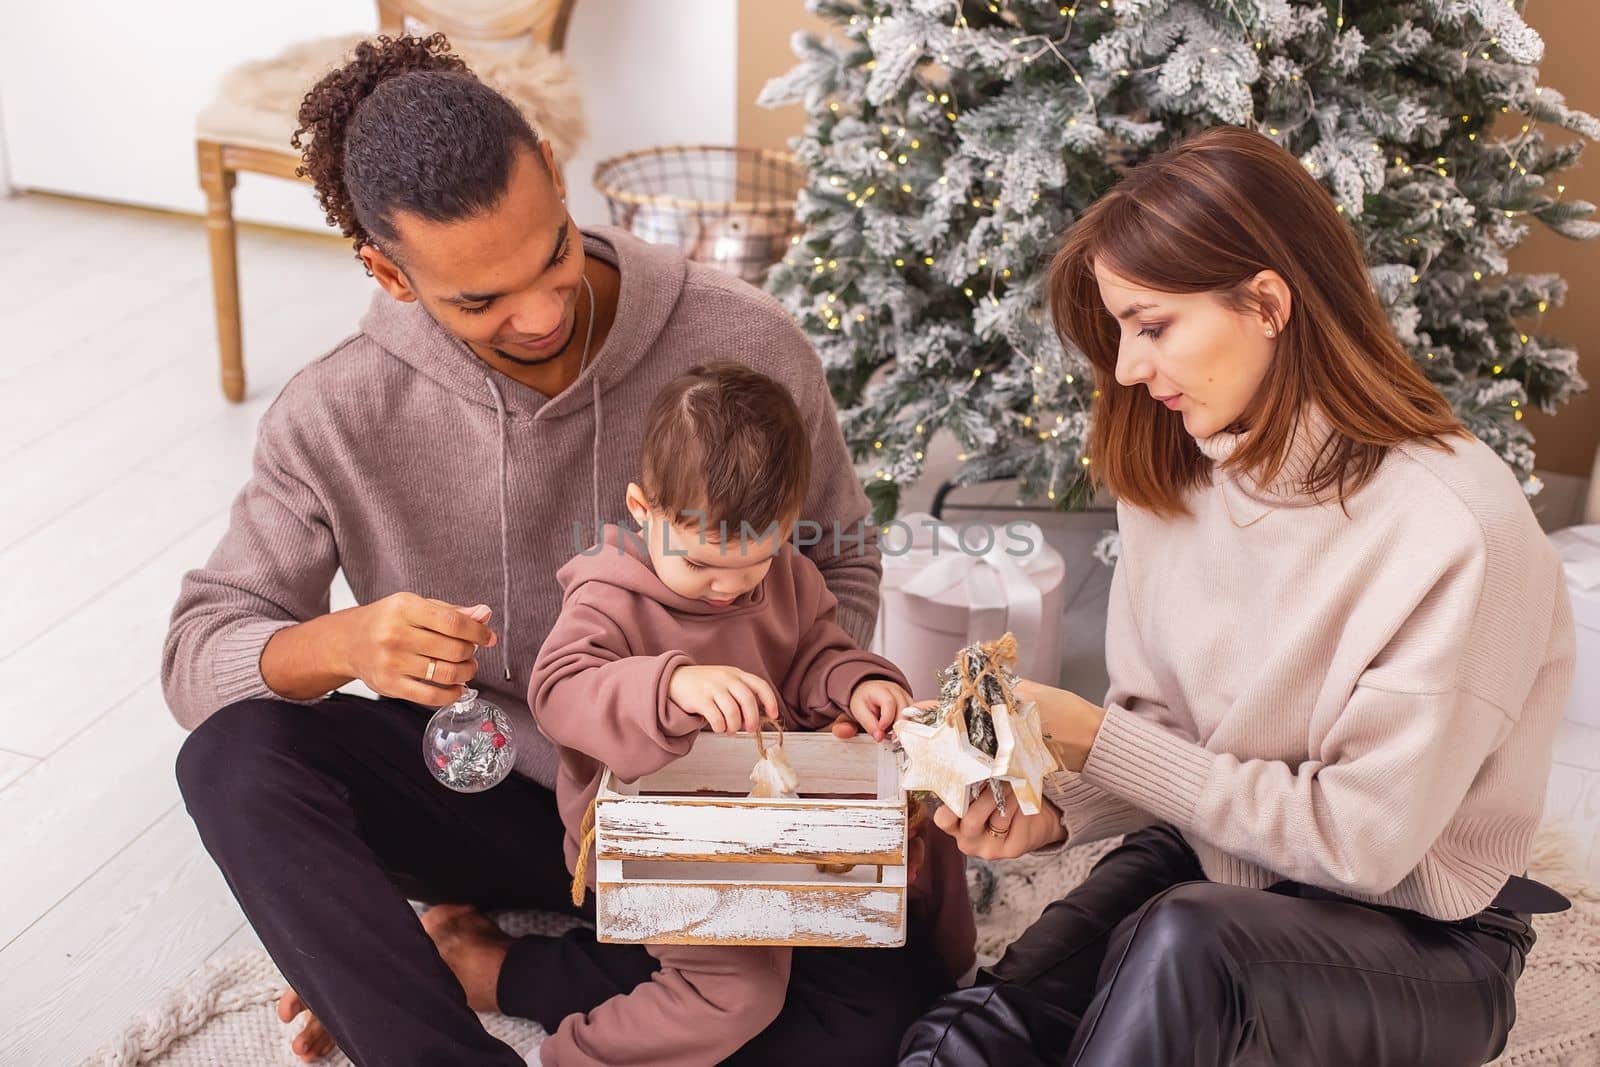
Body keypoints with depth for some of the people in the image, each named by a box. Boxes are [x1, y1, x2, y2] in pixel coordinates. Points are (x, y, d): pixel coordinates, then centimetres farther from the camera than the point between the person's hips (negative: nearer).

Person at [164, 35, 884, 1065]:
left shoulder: (745, 346, -17)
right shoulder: (337, 416, -15)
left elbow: (840, 564, 0)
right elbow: (198, 651, -11)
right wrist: (340, 642, -34)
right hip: (479, 786, 0)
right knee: (235, 757, -26)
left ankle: (482, 966, -10)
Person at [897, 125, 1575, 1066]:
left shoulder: (1456, 529, -22)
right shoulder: (1173, 477, -1)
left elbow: (1360, 839, -19)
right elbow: (1158, 724, 7)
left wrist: (1097, 738, -19)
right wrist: (1060, 808, -14)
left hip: (1420, 945, -4)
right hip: (1207, 861, 5)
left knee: (1184, 944, -36)